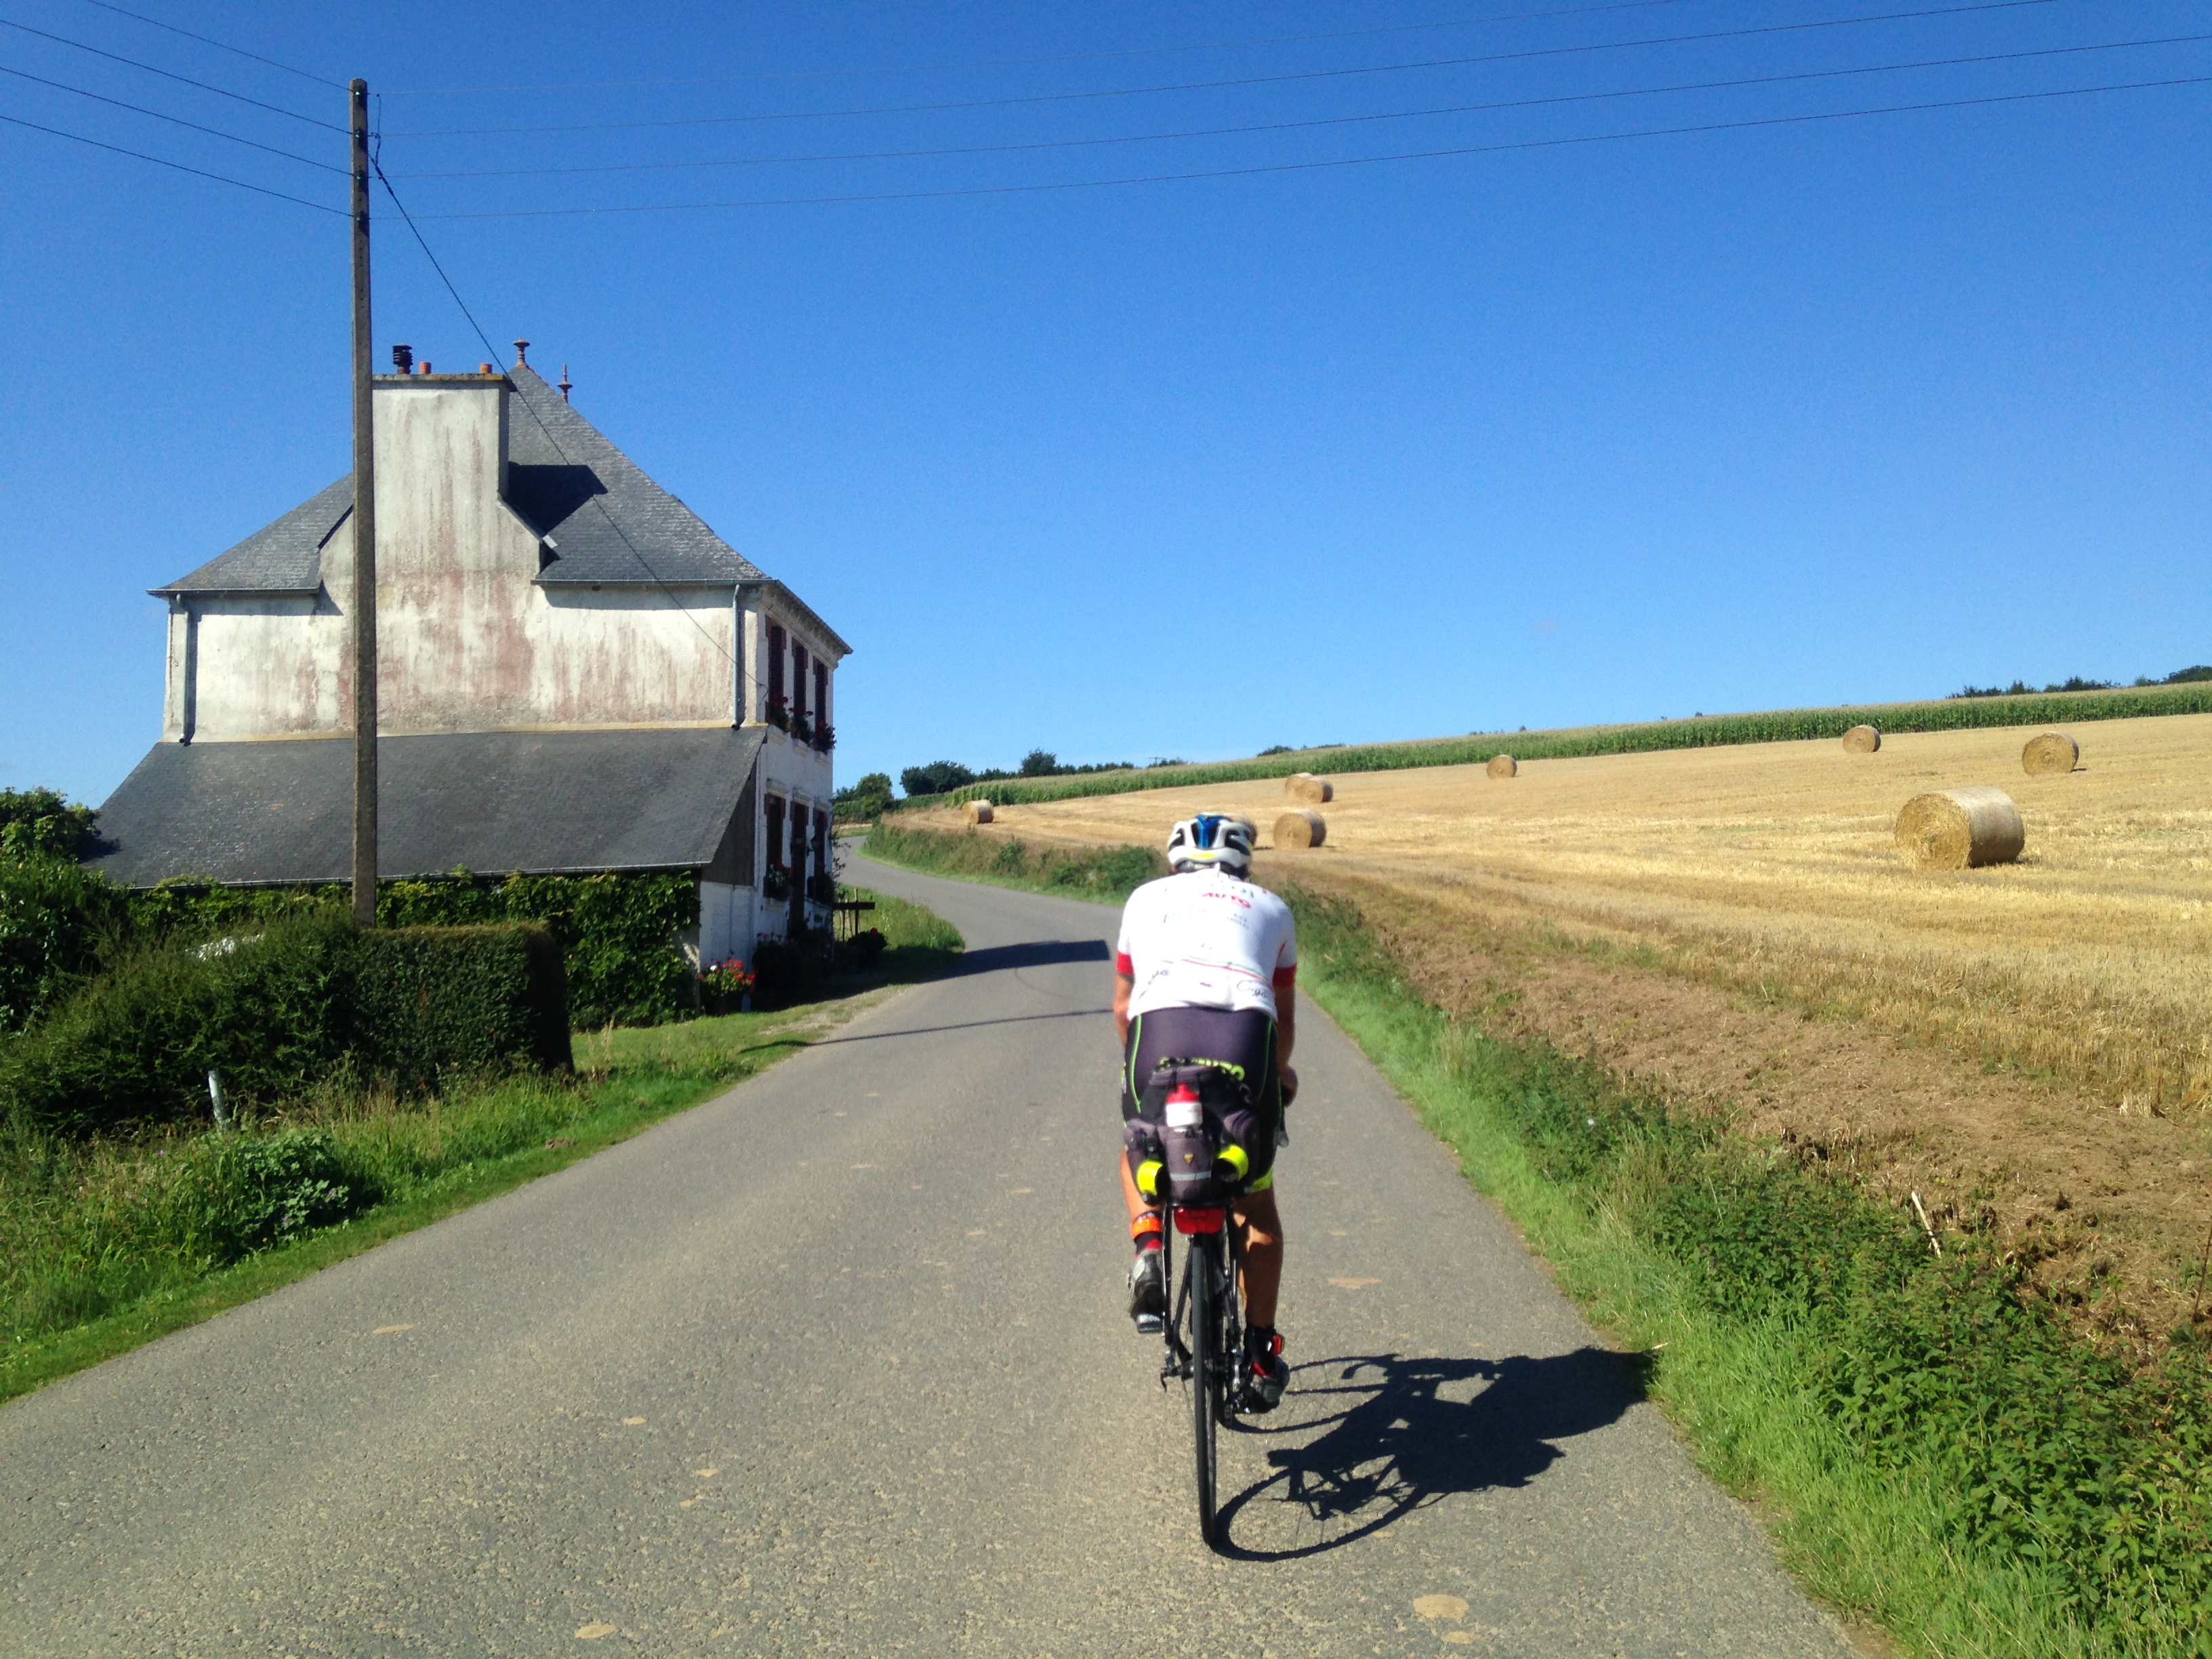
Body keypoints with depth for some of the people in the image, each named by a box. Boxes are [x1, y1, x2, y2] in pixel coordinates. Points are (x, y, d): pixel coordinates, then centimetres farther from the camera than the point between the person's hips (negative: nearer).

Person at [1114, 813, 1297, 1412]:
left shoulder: (1147, 897, 28)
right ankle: (1261, 1352, 21)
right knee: (1256, 1201, 22)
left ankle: (1148, 1247, 6)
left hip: (1160, 1031, 0)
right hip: (1247, 1039, 1)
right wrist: (1278, 1074, 58)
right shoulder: (1271, 908, 29)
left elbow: (1123, 1008, 32)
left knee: (1140, 1151, 31)